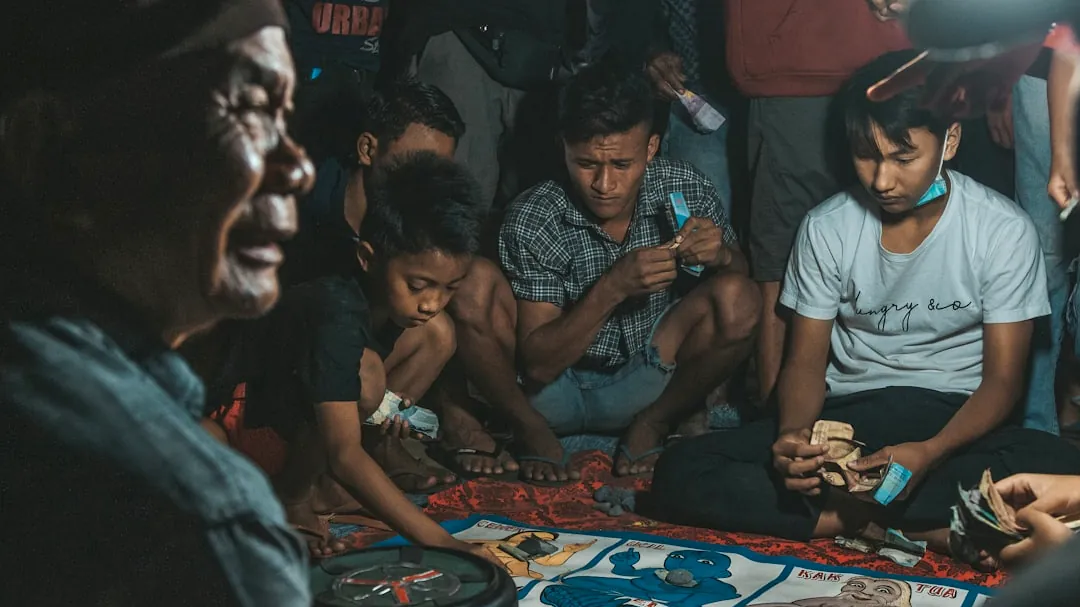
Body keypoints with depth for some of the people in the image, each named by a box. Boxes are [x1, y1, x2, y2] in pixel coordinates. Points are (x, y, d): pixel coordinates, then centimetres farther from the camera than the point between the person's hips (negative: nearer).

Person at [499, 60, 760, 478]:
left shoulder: (686, 191, -13)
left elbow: (738, 280, 3)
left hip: (649, 379, 2)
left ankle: (657, 420, 1)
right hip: (561, 389, -2)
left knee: (737, 300, -23)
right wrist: (611, 289, -34)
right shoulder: (533, 221, -20)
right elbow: (537, 365, -20)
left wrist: (720, 255, -22)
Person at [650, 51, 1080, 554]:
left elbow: (1002, 380, -8)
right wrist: (792, 432, -23)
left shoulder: (1004, 231, -9)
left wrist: (930, 452, -28)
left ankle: (848, 512, -24)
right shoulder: (826, 228, -4)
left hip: (955, 421, -2)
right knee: (679, 473, -22)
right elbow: (806, 360, 1)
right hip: (848, 416, 2)